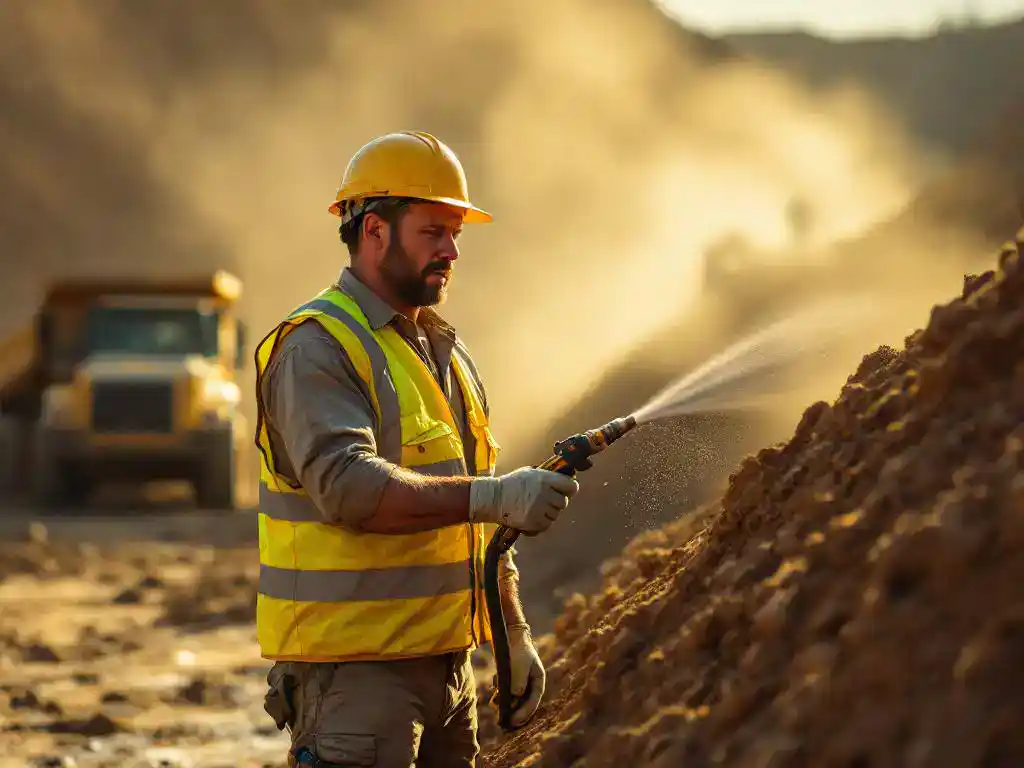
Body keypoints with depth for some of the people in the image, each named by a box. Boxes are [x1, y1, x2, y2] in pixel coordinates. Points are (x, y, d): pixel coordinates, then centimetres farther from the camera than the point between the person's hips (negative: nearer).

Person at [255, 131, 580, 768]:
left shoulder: (445, 351, 19)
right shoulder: (317, 346, -11)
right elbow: (347, 486, -27)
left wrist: (514, 634, 20)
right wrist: (491, 497, -33)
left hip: (447, 661, 9)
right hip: (354, 668, -9)